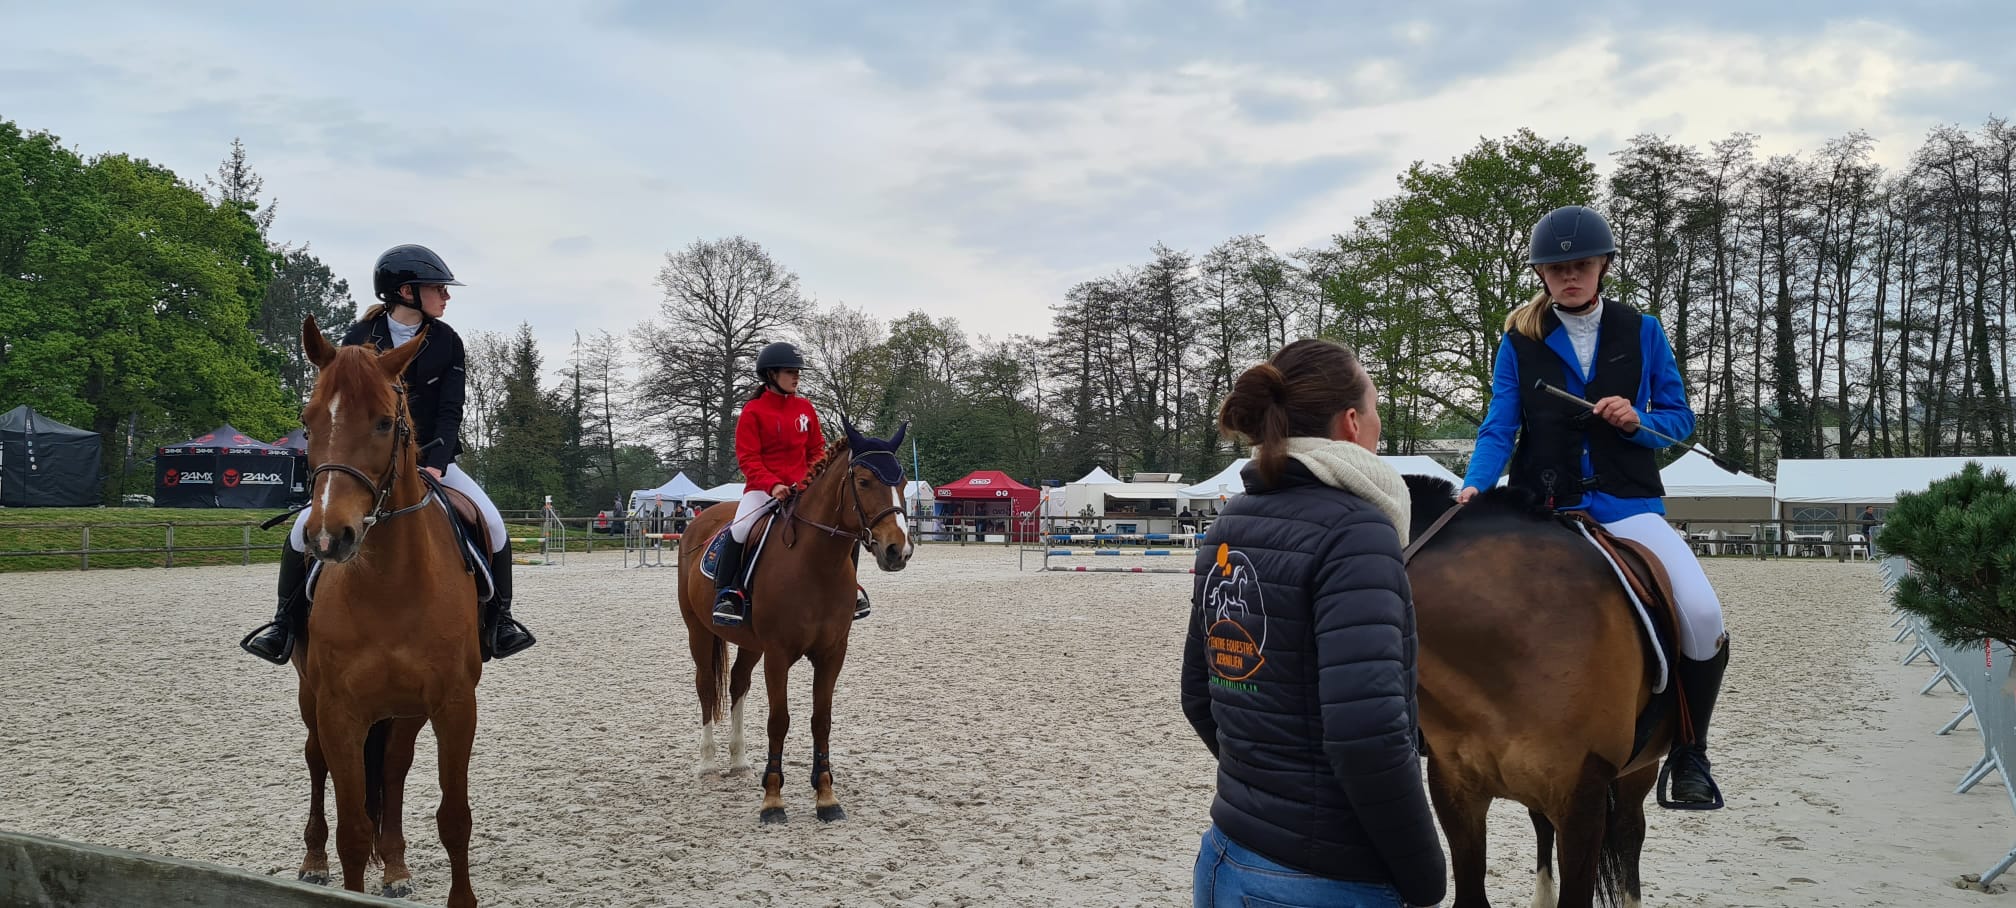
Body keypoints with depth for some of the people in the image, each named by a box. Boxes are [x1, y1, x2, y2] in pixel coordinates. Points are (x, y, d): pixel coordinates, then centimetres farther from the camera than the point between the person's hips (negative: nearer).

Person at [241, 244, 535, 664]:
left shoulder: (447, 342, -1)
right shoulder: (360, 338, -5)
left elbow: (450, 411, -5)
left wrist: (435, 464, -20)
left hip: (432, 459, 1)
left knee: (492, 522, -19)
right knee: (306, 526, -19)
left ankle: (498, 618, -2)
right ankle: (286, 620, 2)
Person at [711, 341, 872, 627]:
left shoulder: (805, 408, 9)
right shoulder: (753, 412, -4)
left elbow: (817, 450, 14)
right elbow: (748, 459, -8)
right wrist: (772, 485, -23)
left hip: (803, 488, 4)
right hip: (763, 488, -4)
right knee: (740, 529, -32)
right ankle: (726, 594, -18)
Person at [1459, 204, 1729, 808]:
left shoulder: (1641, 333, 6)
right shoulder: (1520, 341, 4)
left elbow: (1679, 417, 9)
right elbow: (1499, 428, -2)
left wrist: (1637, 420, -13)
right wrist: (1475, 487, -19)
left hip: (1627, 506, -1)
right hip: (1543, 508, 1)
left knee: (1702, 615, -24)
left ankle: (1689, 752, 0)